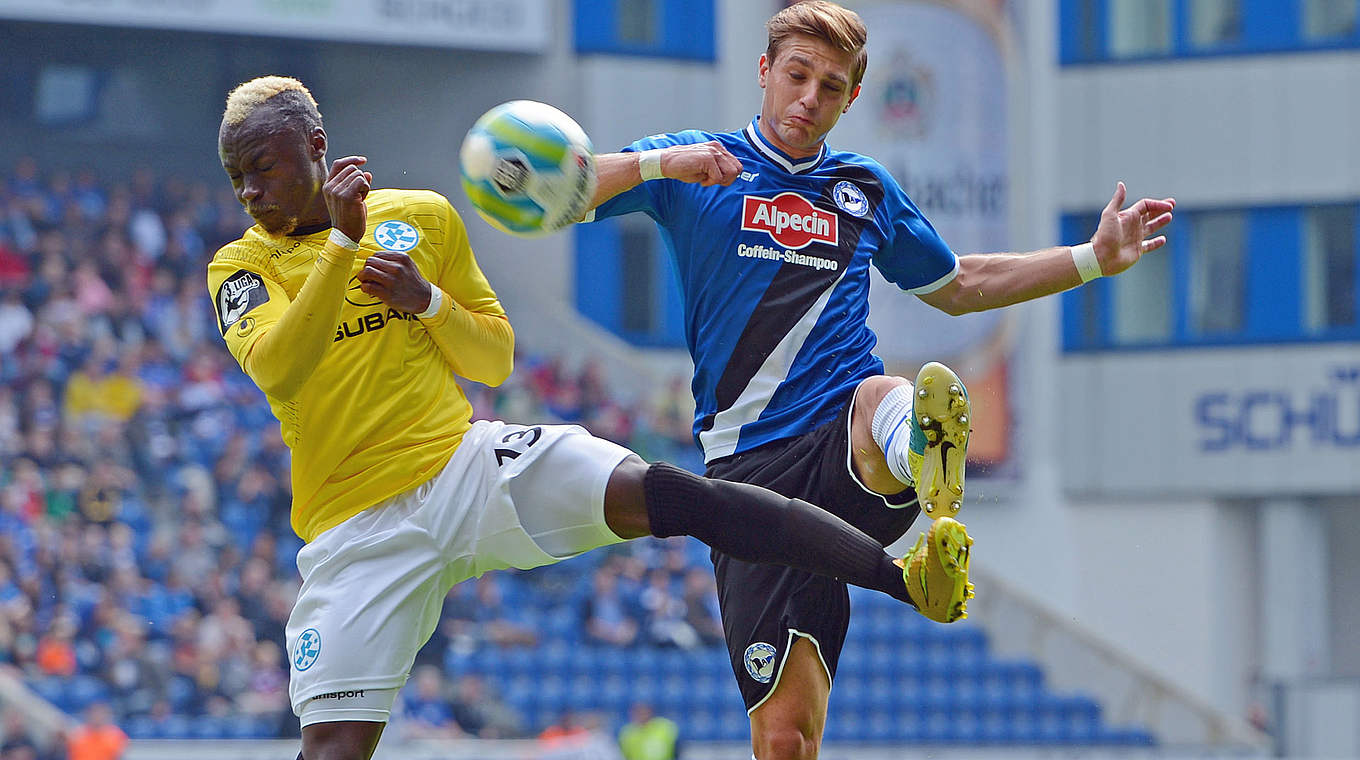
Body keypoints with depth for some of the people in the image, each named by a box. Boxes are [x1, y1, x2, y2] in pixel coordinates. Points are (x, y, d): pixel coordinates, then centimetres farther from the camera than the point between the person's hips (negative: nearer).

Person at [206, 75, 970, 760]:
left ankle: (908, 579, -27)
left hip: (465, 460, 1)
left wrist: (428, 301, -7)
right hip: (358, 527, -1)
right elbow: (277, 373, -18)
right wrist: (341, 243, -26)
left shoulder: (422, 217, 9)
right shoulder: (242, 267, 2)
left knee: (675, 498, -20)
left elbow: (497, 358, 14)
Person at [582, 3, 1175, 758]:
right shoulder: (694, 172, 10)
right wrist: (658, 163, -17)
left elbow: (957, 286, 36)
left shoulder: (867, 189, 21)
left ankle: (922, 465, -75)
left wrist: (1095, 258, 28)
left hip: (851, 463, 1)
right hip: (749, 468, -1)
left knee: (880, 399, -40)